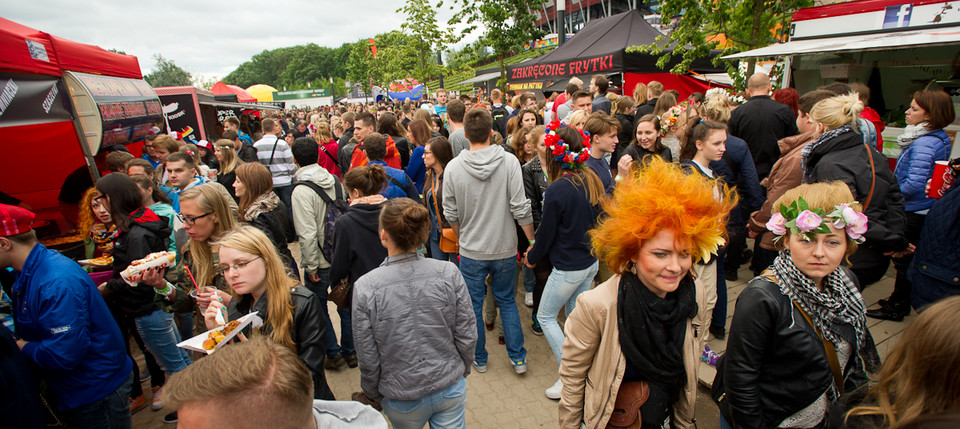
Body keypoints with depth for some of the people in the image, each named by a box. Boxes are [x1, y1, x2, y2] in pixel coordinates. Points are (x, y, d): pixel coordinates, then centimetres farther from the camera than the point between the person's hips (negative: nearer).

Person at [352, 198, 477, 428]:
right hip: (450, 391, 1)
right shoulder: (449, 273, -16)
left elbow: (368, 359, -11)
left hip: (403, 401, 0)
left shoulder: (365, 288, -20)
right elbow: (467, 336, -8)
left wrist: (374, 396, 8)